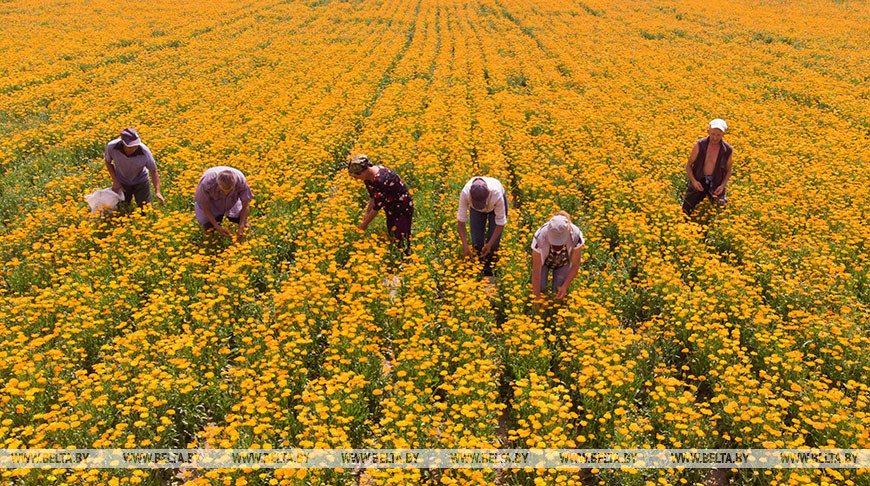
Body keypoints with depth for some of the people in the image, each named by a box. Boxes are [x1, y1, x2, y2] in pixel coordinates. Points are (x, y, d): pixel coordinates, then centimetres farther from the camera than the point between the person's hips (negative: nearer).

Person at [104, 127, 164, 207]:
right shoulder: (112, 147, -30)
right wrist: (115, 182, -13)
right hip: (121, 181, 1)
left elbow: (154, 172, -21)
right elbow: (108, 162, -7)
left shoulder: (144, 151, -34)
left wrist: (157, 192, -32)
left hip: (140, 181, -1)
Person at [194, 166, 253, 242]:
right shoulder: (206, 184, -41)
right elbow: (205, 208, -24)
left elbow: (246, 206, -24)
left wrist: (241, 228, -32)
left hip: (231, 201, 1)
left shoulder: (241, 181, -38)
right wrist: (218, 227, -31)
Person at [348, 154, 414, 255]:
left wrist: (365, 224, -13)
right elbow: (373, 197, 7)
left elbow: (377, 206, -26)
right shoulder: (368, 176, -8)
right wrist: (366, 214, -4)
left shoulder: (381, 180, -35)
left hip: (403, 210, -9)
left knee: (401, 242, -5)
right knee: (391, 237, 15)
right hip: (390, 209, 9)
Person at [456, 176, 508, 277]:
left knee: (493, 243, -9)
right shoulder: (465, 193, -43)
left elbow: (501, 222, -31)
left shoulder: (496, 194, -46)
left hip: (496, 206, -1)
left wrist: (490, 244, -30)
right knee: (476, 242, -5)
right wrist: (465, 245, -36)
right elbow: (460, 220, -30)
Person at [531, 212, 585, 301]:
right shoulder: (539, 237, -42)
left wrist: (565, 287, -28)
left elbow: (575, 266, -21)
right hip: (543, 259, -1)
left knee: (559, 291, -10)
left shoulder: (576, 236, -38)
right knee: (540, 288, -14)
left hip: (564, 261, 1)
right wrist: (537, 297, -30)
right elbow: (536, 271, -33)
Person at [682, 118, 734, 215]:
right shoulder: (699, 145, -15)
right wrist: (693, 181, -19)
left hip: (716, 184, 1)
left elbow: (728, 171, 5)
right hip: (698, 182, -1)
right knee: (686, 211, -1)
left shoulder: (728, 150, -11)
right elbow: (688, 165, -3)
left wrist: (722, 185, -12)